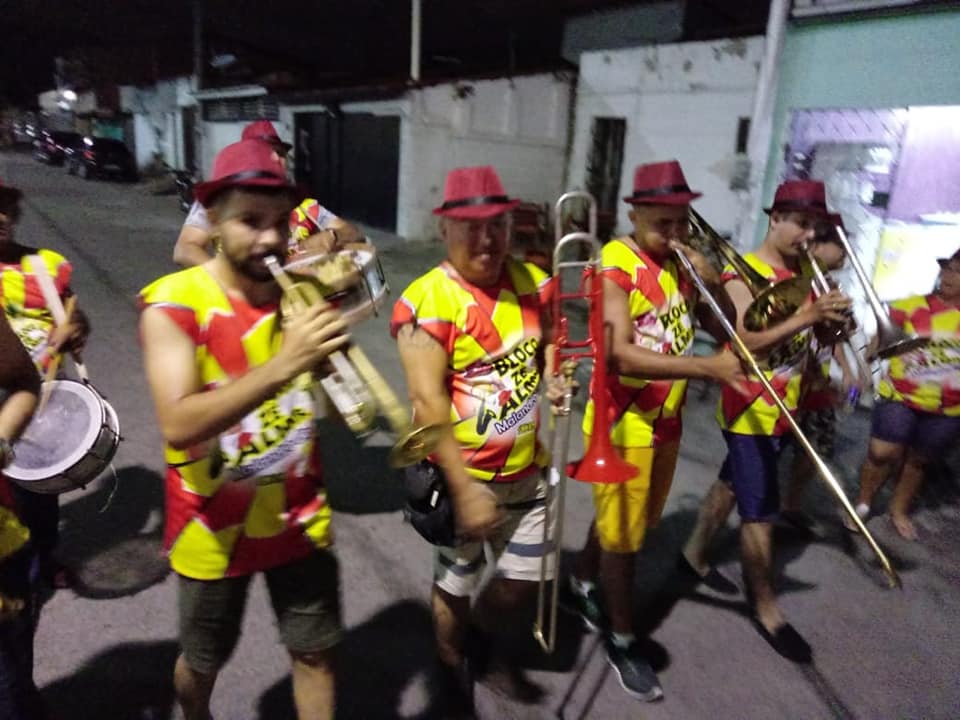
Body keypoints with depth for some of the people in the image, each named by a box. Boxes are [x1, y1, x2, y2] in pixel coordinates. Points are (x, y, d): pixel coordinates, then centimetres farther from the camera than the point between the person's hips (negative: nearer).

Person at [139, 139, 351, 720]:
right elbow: (178, 424, -30)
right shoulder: (174, 304, -17)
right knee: (204, 661, 23)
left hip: (298, 516, 2)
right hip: (214, 528, -2)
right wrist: (283, 365, -40)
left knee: (316, 651, 15)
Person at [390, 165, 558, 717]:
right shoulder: (427, 302, -19)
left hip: (527, 469, 5)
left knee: (526, 577, 19)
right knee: (455, 585, 17)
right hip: (463, 475, -5)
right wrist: (465, 489, -23)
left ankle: (479, 638, 52)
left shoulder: (532, 282, -1)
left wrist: (554, 370, -8)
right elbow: (429, 402, -22)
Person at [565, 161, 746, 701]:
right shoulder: (616, 266, -18)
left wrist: (711, 282, -13)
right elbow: (622, 355, -29)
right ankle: (622, 642, 27)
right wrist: (708, 367, -34)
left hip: (667, 420, 7)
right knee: (622, 536, 7)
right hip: (622, 422, -7)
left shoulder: (683, 263, 3)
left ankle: (583, 582, 46)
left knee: (627, 522, 22)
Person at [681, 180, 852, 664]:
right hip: (750, 410, -7)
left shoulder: (802, 275, 7)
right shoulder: (743, 274, -14)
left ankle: (694, 553, 39)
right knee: (760, 511, -1)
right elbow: (746, 343, -26)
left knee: (732, 484, 21)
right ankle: (764, 607, 16)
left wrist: (831, 318, -16)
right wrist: (804, 318, -36)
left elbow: (814, 337, 4)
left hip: (782, 408, 8)